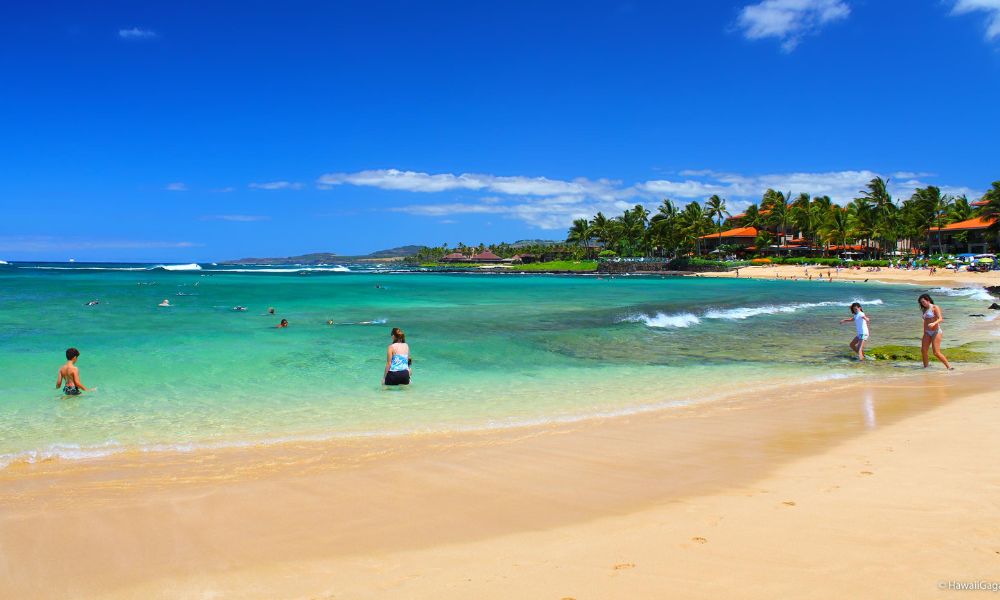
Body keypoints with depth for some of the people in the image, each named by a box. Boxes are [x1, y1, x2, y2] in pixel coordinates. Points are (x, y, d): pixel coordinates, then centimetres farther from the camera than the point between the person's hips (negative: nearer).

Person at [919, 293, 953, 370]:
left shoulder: (935, 307, -7)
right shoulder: (925, 310, 15)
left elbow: (940, 319, -20)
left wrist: (934, 323, -40)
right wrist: (924, 334, 23)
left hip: (936, 331, -7)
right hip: (927, 332, 7)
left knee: (936, 353, -13)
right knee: (923, 350, -4)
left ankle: (949, 366, -5)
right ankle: (926, 366, 5)